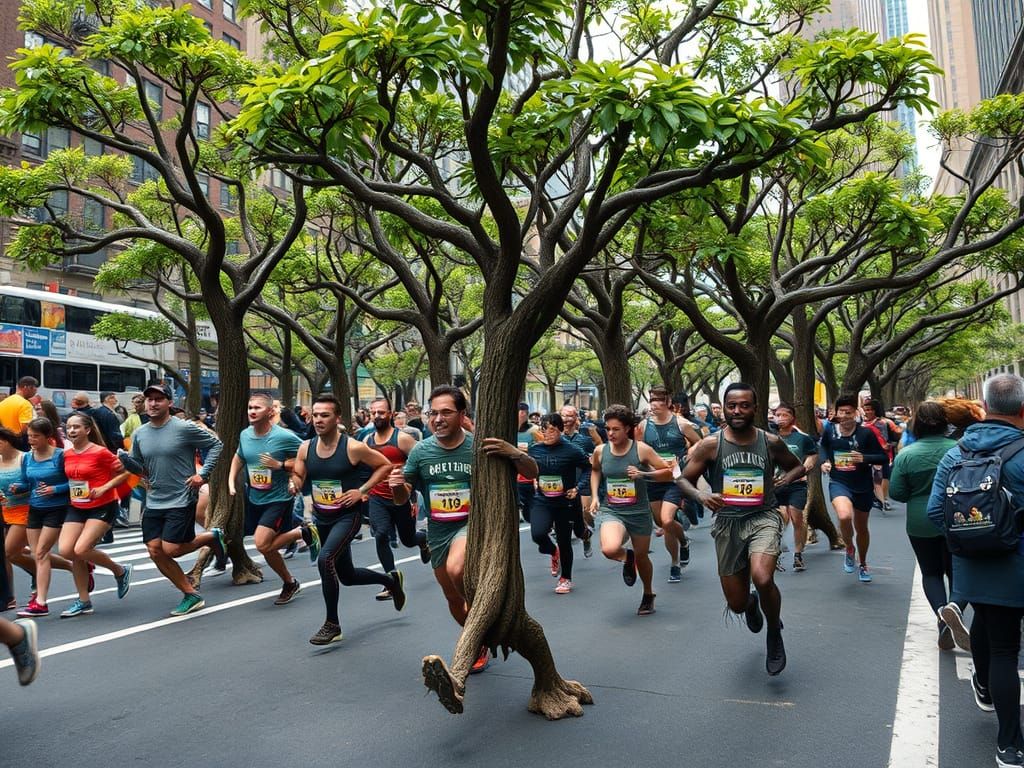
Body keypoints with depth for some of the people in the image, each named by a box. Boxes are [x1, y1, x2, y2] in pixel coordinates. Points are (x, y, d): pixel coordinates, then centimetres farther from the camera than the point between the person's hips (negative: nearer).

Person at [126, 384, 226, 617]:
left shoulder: (184, 428, -12)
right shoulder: (139, 434, 5)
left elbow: (216, 444, -5)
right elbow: (139, 467, 15)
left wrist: (203, 474, -12)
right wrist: (125, 459, -8)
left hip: (181, 500, -6)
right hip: (153, 502, 6)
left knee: (170, 550, -12)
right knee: (155, 551, 2)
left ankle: (213, 537, 16)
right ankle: (191, 594, 16)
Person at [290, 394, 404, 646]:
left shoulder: (353, 447, -16)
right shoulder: (306, 447, -3)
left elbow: (385, 465, -5)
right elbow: (298, 475, 10)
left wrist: (362, 490, -14)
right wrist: (294, 483, -14)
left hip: (348, 515, -6)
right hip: (322, 518, 6)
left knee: (325, 559, -28)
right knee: (347, 576, 16)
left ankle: (332, 624, -10)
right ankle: (391, 580, 45)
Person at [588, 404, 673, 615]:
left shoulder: (642, 449, -12)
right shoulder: (600, 451, -4)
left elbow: (668, 472, -7)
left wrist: (643, 474, -21)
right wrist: (595, 496, 7)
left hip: (639, 512, -1)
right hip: (611, 511, 1)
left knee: (642, 557, 15)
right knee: (609, 549, -28)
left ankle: (648, 595, 46)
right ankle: (627, 557, 11)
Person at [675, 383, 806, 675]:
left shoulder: (771, 442, -1)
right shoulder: (710, 445, -6)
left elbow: (798, 465, 17)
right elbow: (683, 480, 0)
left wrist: (789, 476, -6)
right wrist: (700, 495, -21)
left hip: (763, 518, -1)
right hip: (727, 522, 1)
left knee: (762, 578, -29)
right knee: (737, 604, 8)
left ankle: (774, 634, 3)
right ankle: (752, 605, 50)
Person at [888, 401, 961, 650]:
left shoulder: (906, 454, -12)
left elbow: (896, 492, -8)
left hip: (921, 524, 0)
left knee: (931, 573, 13)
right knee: (957, 572, 16)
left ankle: (943, 618, -6)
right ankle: (956, 610, -6)